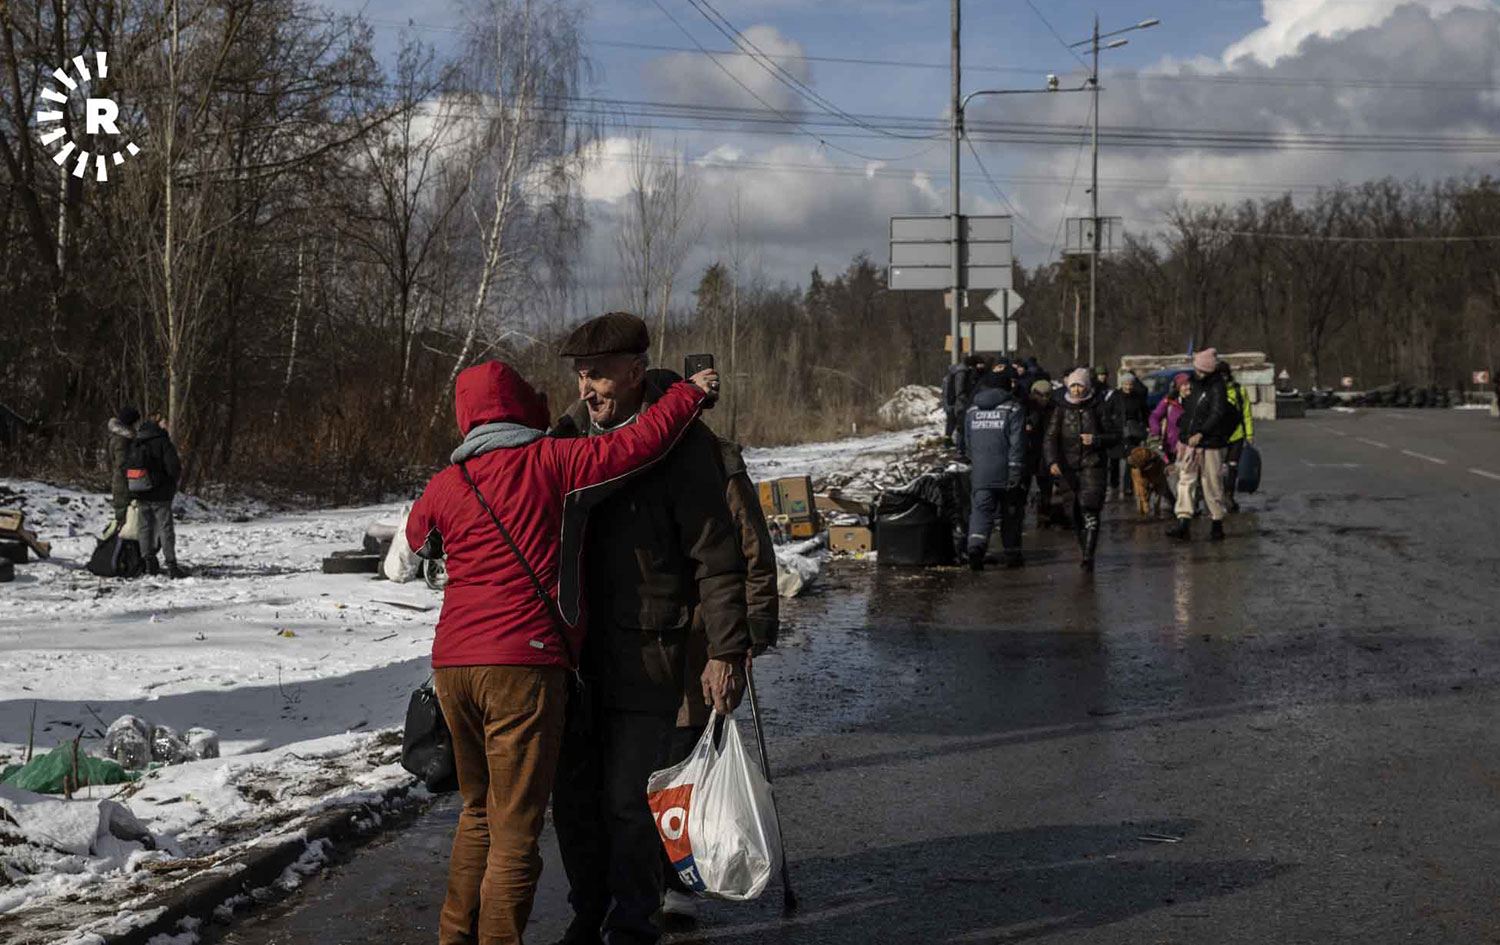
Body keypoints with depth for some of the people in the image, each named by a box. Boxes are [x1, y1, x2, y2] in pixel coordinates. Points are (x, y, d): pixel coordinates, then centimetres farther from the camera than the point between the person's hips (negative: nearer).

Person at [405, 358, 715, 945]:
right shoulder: (548, 462, -2)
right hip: (524, 665, -6)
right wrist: (690, 392, 7)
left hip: (451, 663, 6)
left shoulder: (443, 486, 11)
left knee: (478, 812, 22)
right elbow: (635, 446, -7)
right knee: (515, 830, 0)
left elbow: (415, 539, 31)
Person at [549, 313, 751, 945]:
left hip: (647, 650, -6)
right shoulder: (573, 430, 7)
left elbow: (717, 556, -11)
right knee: (573, 792, 12)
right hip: (575, 645, 6)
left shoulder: (681, 445, -11)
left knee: (627, 798, -3)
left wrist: (726, 652, -14)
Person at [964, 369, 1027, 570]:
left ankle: (976, 546, -27)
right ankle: (1012, 554, 18)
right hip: (1006, 473, -2)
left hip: (980, 473, 2)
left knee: (981, 510, -2)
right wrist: (1016, 472, -13)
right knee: (1011, 514, 11)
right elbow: (1017, 443, -11)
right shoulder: (1013, 408, -3)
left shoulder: (972, 410, 11)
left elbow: (968, 442, 19)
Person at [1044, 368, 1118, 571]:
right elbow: (1050, 438, 1)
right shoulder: (1061, 410, 7)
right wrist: (1052, 461, -15)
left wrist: (1096, 440, -14)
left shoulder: (1097, 409, 3)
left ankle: (1088, 555, -21)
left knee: (1090, 510, -15)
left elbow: (1114, 436, 6)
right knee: (1076, 514, 7)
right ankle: (1085, 550, 20)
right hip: (1069, 467, 3)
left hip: (1093, 465, -3)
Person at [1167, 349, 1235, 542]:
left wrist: (1201, 433, -33)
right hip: (1188, 442, 6)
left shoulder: (1216, 387, -12)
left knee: (1212, 485, 1)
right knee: (1185, 482, -2)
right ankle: (1183, 522, -6)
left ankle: (1217, 524, 13)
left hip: (1210, 445, -6)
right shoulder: (1192, 383, 11)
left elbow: (1217, 413, -24)